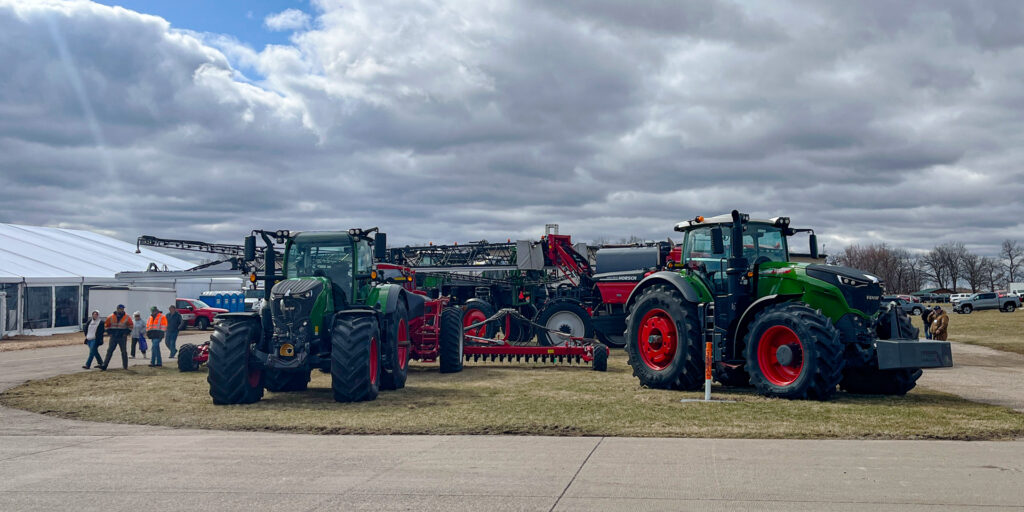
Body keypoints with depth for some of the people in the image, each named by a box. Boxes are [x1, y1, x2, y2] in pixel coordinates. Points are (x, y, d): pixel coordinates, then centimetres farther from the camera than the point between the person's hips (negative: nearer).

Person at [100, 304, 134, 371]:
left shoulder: (127, 317, -2)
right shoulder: (111, 317, 0)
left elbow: (131, 325, 6)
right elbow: (106, 325, 11)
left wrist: (126, 333, -3)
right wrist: (109, 333, 1)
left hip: (122, 337, -1)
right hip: (113, 337, 1)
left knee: (124, 352, 4)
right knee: (109, 351, -2)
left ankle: (125, 366, 13)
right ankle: (104, 366, -3)